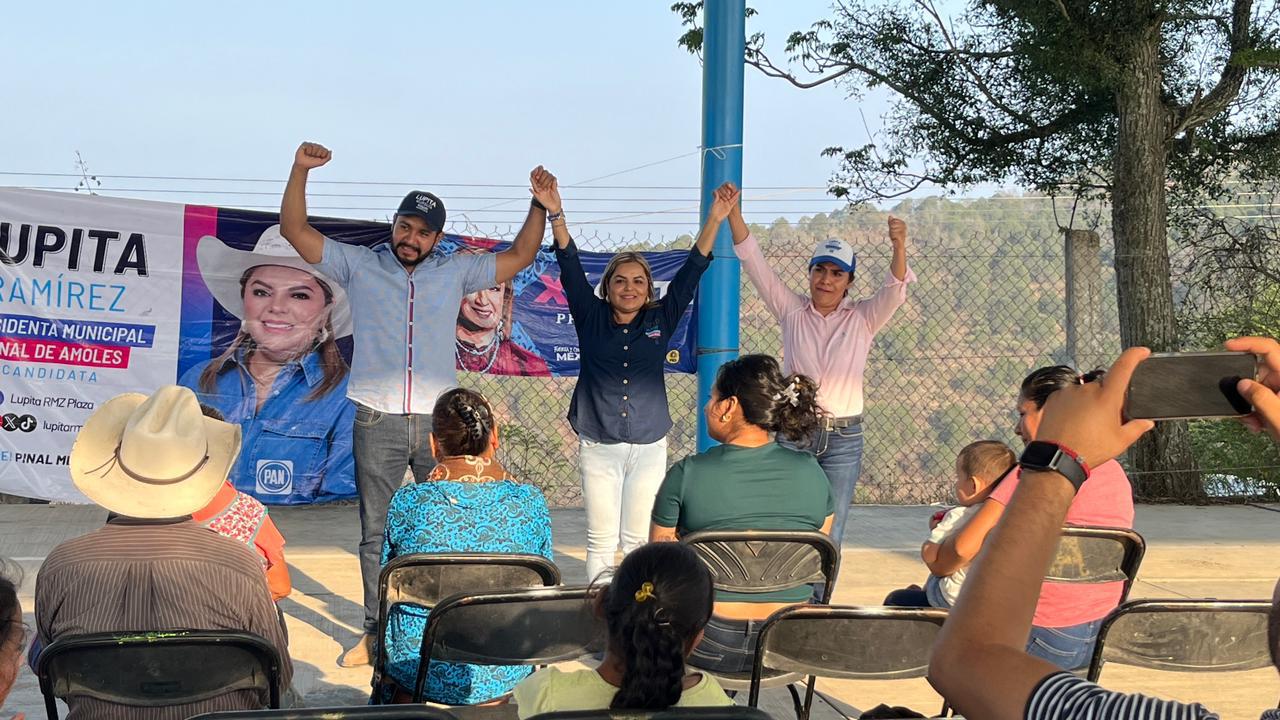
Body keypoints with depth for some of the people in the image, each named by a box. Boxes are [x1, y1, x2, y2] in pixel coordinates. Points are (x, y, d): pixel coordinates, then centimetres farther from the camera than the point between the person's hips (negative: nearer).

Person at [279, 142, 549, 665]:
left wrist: (540, 204, 8)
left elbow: (519, 256, 16)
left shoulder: (454, 273, 11)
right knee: (376, 533, 5)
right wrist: (300, 170, -9)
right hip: (377, 421, -1)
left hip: (439, 421, 1)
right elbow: (294, 230, 2)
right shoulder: (359, 265, 6)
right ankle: (376, 632, 13)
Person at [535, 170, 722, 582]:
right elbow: (570, 267, -5)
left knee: (639, 541, 4)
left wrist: (715, 221, -6)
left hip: (649, 448, 1)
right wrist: (555, 214, -15)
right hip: (598, 448, -1)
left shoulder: (661, 320, 5)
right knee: (601, 541, 3)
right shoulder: (591, 319, 2)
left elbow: (691, 271, 2)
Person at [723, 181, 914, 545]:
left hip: (843, 438, 0)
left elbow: (895, 287, -12)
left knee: (830, 537, 1)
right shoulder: (791, 311, 5)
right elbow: (755, 263, -2)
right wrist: (734, 214, -14)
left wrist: (899, 247, -32)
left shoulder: (863, 319, 5)